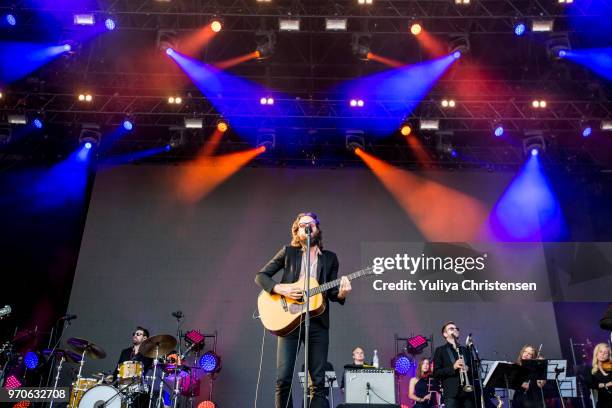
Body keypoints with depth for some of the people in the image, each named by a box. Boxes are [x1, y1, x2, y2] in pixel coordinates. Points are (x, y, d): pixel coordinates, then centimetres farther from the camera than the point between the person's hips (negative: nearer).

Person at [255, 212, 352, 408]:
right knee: (283, 379, -7)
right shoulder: (288, 252, 6)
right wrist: (279, 289, -11)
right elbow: (260, 276, 6)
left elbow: (332, 292, 11)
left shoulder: (330, 258, 11)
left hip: (318, 324, 2)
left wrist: (341, 294, -12)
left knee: (319, 382, 2)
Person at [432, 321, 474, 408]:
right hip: (451, 393, -4)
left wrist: (468, 369, -3)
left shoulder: (465, 350, 20)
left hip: (468, 392, 4)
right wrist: (453, 367, -15)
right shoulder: (440, 350, 6)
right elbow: (435, 373, -2)